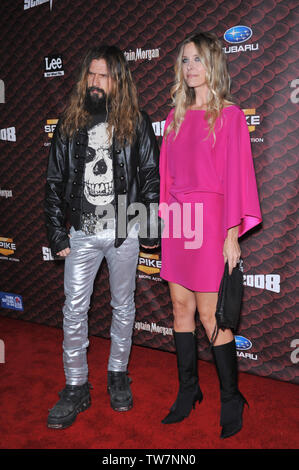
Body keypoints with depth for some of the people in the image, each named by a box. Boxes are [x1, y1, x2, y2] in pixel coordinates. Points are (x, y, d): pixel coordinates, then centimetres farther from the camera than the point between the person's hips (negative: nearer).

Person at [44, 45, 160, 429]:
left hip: (125, 231, -1)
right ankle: (76, 387, 16)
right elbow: (54, 182, 6)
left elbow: (151, 176, 1)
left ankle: (118, 376, 29)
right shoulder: (69, 124, 7)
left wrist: (151, 228, -5)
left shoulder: (135, 123, 2)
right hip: (82, 233, 2)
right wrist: (57, 233, 1)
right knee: (74, 310, 2)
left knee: (123, 306, 11)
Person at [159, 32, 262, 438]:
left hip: (209, 219, -6)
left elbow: (236, 174, -7)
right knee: (181, 306, 10)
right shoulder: (176, 116, 15)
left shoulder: (229, 114, -2)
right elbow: (167, 173, 14)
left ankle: (231, 400, 18)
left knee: (210, 316, -2)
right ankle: (188, 391, 26)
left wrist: (232, 234, -12)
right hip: (176, 220, 6)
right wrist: (163, 216, 8)